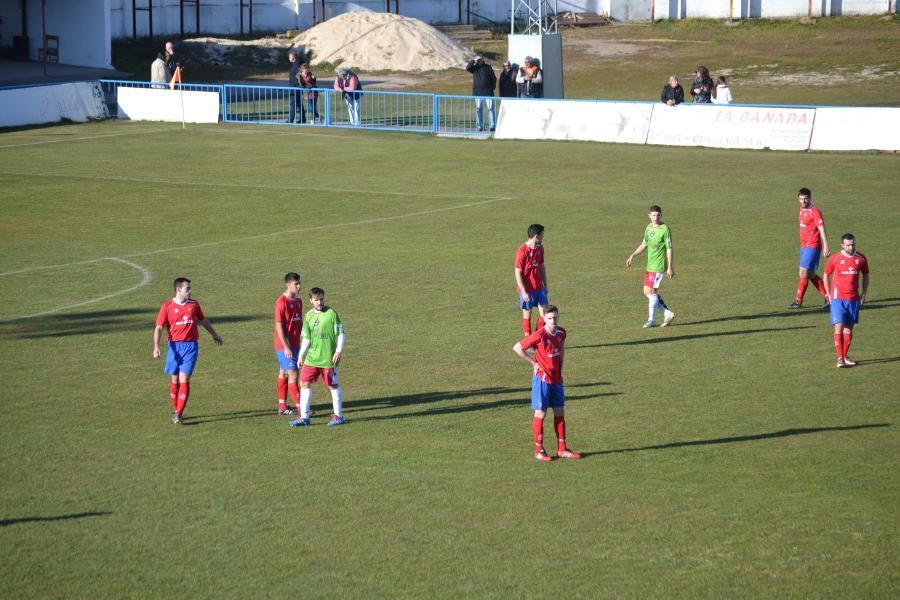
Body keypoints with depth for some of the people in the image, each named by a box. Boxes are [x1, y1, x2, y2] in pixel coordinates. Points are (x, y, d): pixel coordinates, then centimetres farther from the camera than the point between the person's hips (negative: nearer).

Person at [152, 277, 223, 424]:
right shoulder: (167, 306, -2)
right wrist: (156, 346, -17)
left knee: (184, 379, -9)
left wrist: (214, 335, 35)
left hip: (190, 346, 1)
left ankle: (179, 414, -10)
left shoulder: (194, 304, 7)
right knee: (175, 380, 6)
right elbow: (159, 327, -4)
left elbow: (203, 320, 24)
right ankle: (176, 410, 21)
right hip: (175, 346, -1)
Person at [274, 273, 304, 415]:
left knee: (283, 374, 13)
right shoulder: (281, 302, -15)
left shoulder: (298, 301, 11)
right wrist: (286, 347, -19)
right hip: (285, 346, -8)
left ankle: (282, 406, 17)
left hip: (295, 345, 8)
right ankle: (300, 407, -10)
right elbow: (279, 326, -17)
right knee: (293, 374, -9)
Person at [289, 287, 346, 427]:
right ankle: (304, 417, 7)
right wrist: (301, 355, 11)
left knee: (333, 385, 3)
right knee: (304, 383, 2)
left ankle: (338, 416, 15)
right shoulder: (308, 316, 8)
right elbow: (306, 338, 15)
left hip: (328, 358, -5)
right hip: (311, 358, 5)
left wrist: (339, 351, -14)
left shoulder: (331, 313, -8)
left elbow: (340, 334, -6)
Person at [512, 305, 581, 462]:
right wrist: (533, 363, -10)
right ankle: (539, 450, 8)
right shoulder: (539, 336, -18)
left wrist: (560, 366, 12)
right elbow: (517, 348, -14)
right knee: (540, 413, 0)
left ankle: (562, 449, 16)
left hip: (556, 378, 6)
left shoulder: (561, 333, 2)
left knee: (560, 413, 9)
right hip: (542, 379, -6)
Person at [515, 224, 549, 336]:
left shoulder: (540, 248, 6)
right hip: (527, 289, -6)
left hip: (539, 288, 6)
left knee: (544, 311, 1)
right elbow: (517, 272, -15)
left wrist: (545, 285, 17)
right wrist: (523, 292, -18)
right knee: (527, 314, 4)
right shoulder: (522, 251, -17)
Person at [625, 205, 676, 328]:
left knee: (652, 291, -6)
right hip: (650, 266, 8)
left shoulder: (665, 229, -11)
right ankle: (667, 314, 15)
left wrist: (670, 267, -15)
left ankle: (651, 320, 5)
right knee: (647, 292, 7)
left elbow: (669, 249, -12)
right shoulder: (649, 228, 11)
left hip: (658, 267, -8)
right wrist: (632, 255, 13)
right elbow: (644, 244, 22)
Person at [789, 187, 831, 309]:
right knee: (811, 275, 10)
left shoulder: (814, 211, -13)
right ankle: (828, 297, 17)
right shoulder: (802, 209, 12)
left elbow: (822, 230, -17)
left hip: (812, 246, -9)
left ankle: (798, 301, -3)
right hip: (804, 246, 9)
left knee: (803, 273, -9)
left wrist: (826, 247, -23)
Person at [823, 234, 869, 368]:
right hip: (838, 298, -3)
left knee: (849, 328, 8)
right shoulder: (834, 259, -5)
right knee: (839, 327, -11)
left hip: (854, 299, 3)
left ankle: (845, 356, 18)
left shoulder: (861, 259, 2)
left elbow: (866, 275, 16)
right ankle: (840, 358, -12)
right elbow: (827, 275, 8)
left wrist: (864, 294, 9)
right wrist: (829, 294, 6)